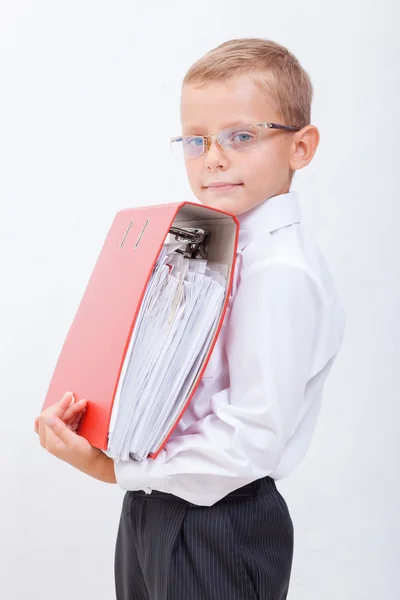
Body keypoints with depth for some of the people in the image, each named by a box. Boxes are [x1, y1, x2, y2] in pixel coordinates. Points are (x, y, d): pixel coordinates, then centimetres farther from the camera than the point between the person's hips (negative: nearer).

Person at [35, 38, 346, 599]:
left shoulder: (284, 272, -23)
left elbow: (251, 442, -25)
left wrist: (112, 467, -22)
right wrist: (82, 416, -2)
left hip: (216, 539, -8)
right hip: (150, 510, 8)